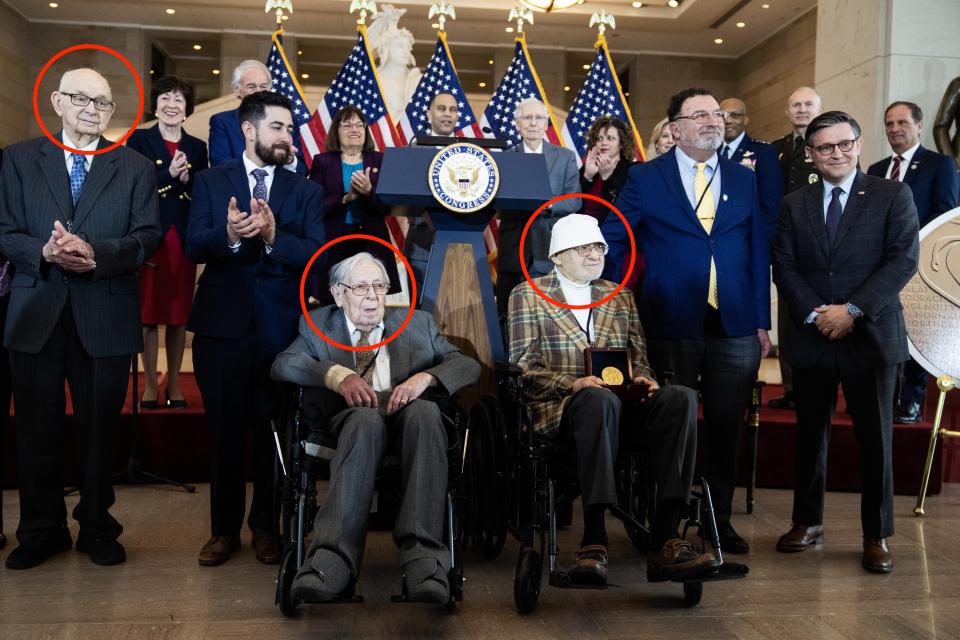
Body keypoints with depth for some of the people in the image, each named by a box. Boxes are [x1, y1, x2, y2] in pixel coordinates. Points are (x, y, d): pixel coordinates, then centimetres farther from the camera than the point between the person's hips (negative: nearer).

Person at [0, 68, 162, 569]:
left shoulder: (135, 167, 6)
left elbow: (148, 236, -2)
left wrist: (96, 253, -18)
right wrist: (44, 252, -18)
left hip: (105, 317, 0)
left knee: (100, 428, 8)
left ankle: (97, 527, 23)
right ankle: (41, 530, 24)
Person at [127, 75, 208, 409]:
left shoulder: (197, 147, 12)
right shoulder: (139, 139, 4)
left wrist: (188, 180, -13)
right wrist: (169, 174, -19)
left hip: (184, 239, 2)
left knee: (179, 314, 5)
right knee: (148, 312, -1)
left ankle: (174, 384, 13)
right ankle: (150, 385, 8)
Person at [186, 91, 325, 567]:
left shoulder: (306, 191, 7)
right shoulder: (212, 182, 7)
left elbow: (317, 255, -6)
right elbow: (194, 247, -5)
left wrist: (273, 236, -22)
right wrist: (227, 234, -26)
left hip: (281, 327, 0)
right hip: (223, 325, 0)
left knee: (272, 430, 6)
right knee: (225, 431, 8)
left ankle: (266, 527, 22)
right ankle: (224, 529, 23)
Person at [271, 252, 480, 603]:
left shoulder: (417, 322, 23)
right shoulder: (318, 326, 21)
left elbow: (468, 364, 13)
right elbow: (282, 365, 3)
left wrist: (426, 377, -9)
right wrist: (338, 375, -14)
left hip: (409, 414, 1)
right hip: (353, 419, -1)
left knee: (425, 409, -35)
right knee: (367, 417, -37)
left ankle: (423, 556, -43)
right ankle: (333, 557, -47)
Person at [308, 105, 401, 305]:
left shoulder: (379, 160, 10)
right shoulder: (322, 161, 6)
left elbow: (387, 206, 1)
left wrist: (369, 192, -18)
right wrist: (346, 198, -18)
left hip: (372, 244, 1)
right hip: (333, 245, -1)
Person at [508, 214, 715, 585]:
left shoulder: (620, 297, 23)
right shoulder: (528, 295, 10)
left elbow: (638, 357, 20)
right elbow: (522, 364, 0)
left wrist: (641, 378, -5)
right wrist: (572, 383, -17)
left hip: (620, 403, 4)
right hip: (559, 408, -4)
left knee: (681, 398, -27)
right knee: (600, 399, -40)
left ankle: (666, 541, -34)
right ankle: (594, 542, -41)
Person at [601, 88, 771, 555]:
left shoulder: (744, 179, 10)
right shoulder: (645, 179, 1)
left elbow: (759, 253, 10)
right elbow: (611, 240, 4)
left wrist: (762, 321, 5)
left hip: (735, 327, 3)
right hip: (672, 325, -2)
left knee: (727, 429, 9)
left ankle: (720, 521, 23)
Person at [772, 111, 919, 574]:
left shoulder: (892, 196, 1)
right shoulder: (795, 205, 9)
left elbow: (904, 259, -8)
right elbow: (784, 266, 4)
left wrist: (853, 310, -15)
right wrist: (815, 313, -11)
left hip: (871, 337, -2)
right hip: (812, 339, 3)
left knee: (875, 439, 3)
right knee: (810, 434, 11)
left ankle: (877, 536, 17)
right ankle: (807, 523, 25)